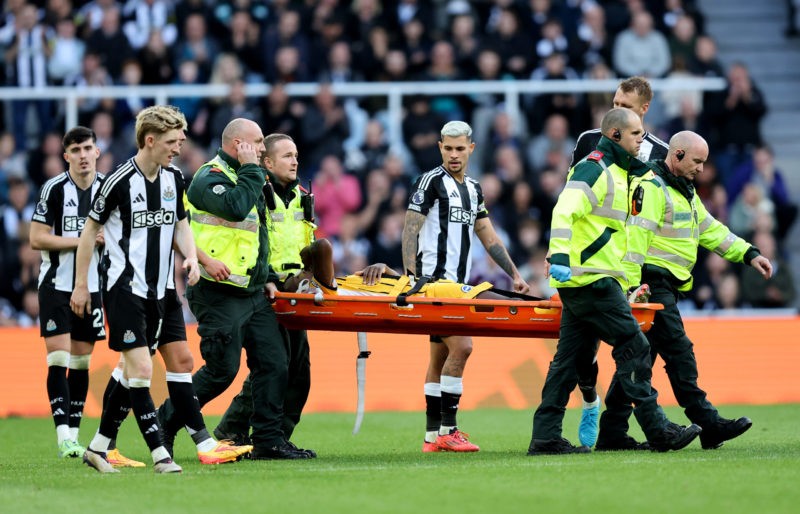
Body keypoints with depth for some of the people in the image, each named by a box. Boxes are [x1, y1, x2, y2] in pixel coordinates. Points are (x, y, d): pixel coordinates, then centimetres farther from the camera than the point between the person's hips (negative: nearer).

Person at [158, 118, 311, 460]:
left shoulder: (242, 178, 19)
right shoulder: (210, 179, -12)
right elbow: (236, 208, -32)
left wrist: (267, 277, 19)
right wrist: (251, 171, -19)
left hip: (252, 293, 9)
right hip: (220, 294, -9)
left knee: (273, 362, 3)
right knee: (222, 370, -7)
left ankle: (268, 439, 6)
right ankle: (162, 425, 6)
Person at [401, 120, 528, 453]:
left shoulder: (473, 189, 17)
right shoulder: (432, 182, -5)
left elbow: (489, 238, 21)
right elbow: (410, 230, -10)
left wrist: (514, 274, 14)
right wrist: (411, 276, -20)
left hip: (458, 285, 8)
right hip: (433, 281, -8)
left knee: (440, 358, 9)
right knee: (460, 346, -18)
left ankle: (432, 437, 11)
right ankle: (447, 431, -16)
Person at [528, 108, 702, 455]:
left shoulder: (617, 173, 22)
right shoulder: (593, 169, -10)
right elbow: (565, 212, -23)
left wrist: (624, 282, 30)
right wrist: (560, 256, -34)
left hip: (580, 283, 10)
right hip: (590, 279, -10)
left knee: (569, 359, 7)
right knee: (634, 347, -8)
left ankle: (545, 437, 6)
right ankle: (657, 430, -6)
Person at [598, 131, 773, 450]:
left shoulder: (685, 191, 21)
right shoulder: (650, 187, -11)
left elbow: (709, 229, 25)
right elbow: (635, 236, -18)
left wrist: (748, 254, 17)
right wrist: (631, 286, -24)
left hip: (668, 287, 10)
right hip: (652, 284, -10)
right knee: (679, 352, -11)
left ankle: (612, 433, 9)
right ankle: (708, 426, -13)